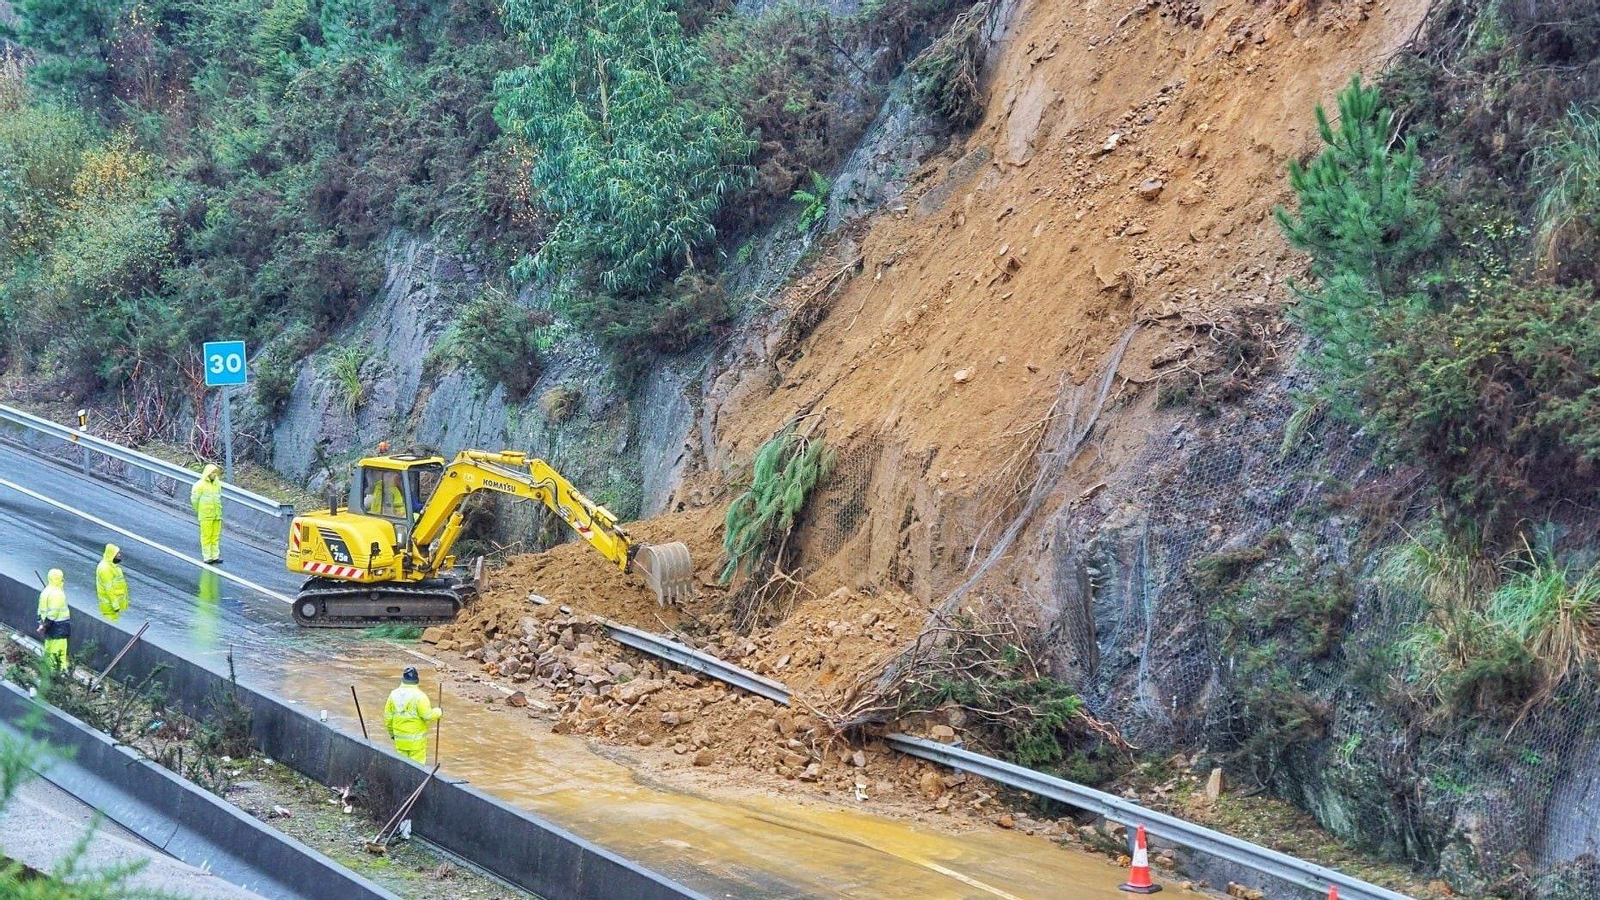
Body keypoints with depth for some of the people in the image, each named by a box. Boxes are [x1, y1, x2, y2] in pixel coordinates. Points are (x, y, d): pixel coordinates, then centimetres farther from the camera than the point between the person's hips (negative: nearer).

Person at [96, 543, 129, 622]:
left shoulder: (113, 565, 7)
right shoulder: (105, 568, -25)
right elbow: (108, 589, -25)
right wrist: (115, 605, -23)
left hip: (116, 601, 10)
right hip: (110, 603, -10)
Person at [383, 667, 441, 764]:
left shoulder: (394, 695, -1)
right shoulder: (419, 696, -17)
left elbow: (387, 717, 6)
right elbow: (428, 715, -18)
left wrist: (391, 732, 20)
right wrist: (439, 712, 2)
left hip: (400, 740, 5)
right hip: (416, 740, -5)